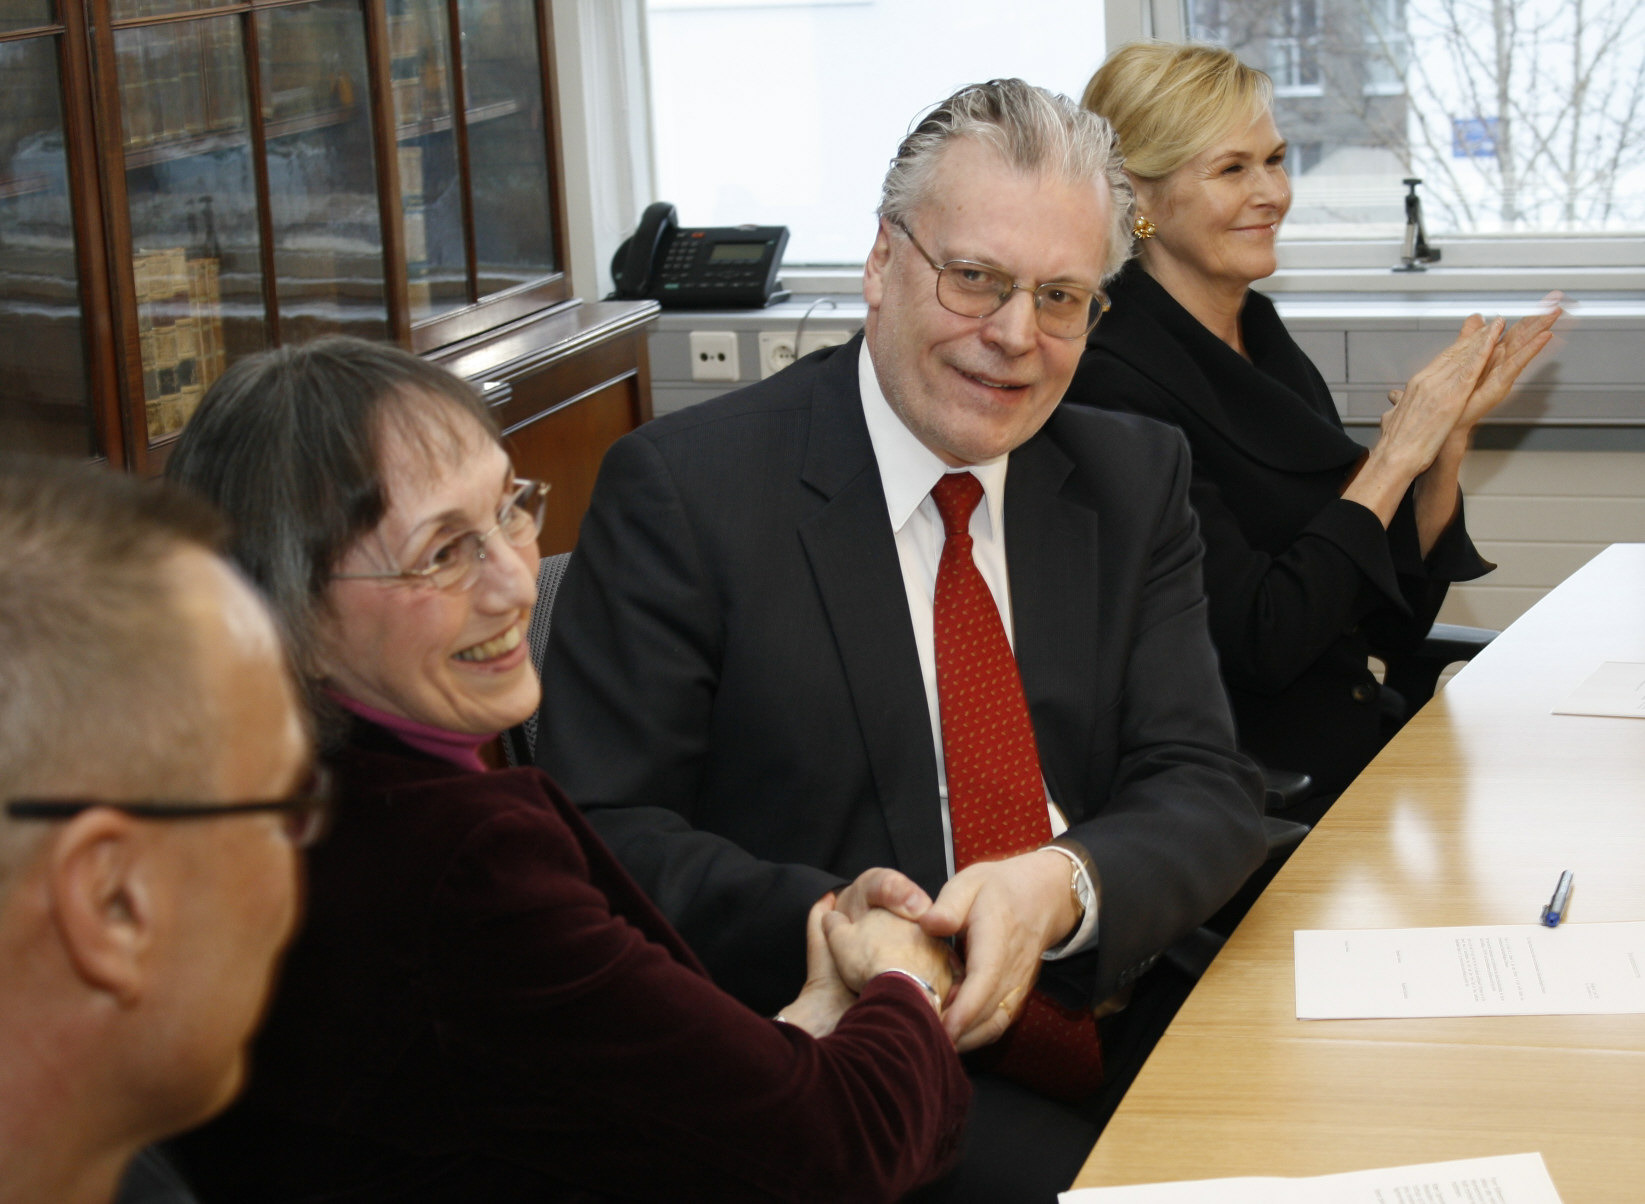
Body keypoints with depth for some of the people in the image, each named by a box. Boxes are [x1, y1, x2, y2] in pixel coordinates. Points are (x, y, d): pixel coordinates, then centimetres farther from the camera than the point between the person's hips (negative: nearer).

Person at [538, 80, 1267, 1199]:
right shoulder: (683, 487, -6)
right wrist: (822, 921, -26)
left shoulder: (1136, 479, 9)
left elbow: (1205, 790, 2)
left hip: (1110, 1014, 6)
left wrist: (1062, 887, -20)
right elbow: (602, 830, -8)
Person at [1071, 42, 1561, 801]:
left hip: (1365, 756, 8)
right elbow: (1260, 641, -19)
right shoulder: (1114, 378, -13)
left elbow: (1395, 623, 12)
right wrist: (1395, 456, -12)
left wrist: (1449, 436, -1)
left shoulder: (1267, 343, 12)